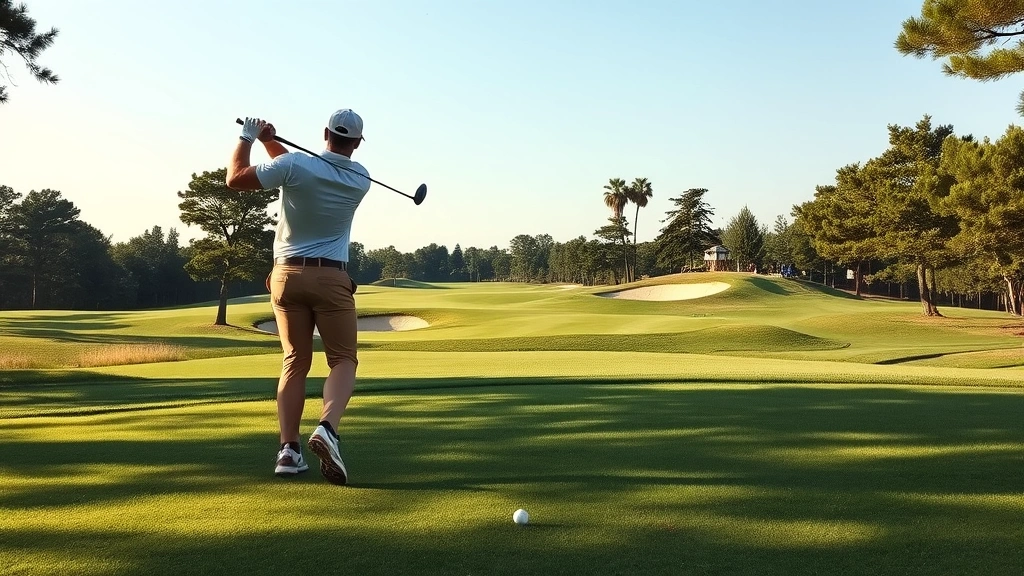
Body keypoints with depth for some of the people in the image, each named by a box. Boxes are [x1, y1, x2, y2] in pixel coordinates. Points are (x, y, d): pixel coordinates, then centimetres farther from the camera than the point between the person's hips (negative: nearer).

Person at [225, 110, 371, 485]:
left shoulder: (295, 166, -9)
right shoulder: (361, 180, 2)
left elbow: (236, 178, -2)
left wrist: (248, 138, 11)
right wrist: (271, 143, 13)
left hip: (287, 275, 1)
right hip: (331, 278, -1)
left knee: (295, 361, 9)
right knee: (343, 359, 3)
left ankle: (288, 448, 3)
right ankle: (327, 427, -23)